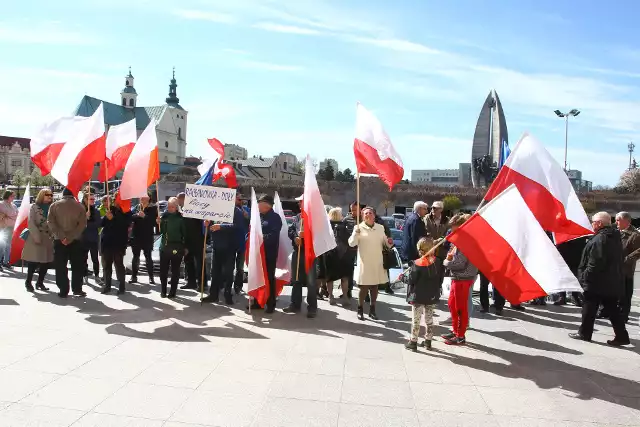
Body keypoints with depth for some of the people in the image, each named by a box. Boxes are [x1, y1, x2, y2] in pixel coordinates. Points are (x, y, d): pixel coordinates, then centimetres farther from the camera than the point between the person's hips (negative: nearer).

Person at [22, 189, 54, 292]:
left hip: (49, 239, 4)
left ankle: (40, 282, 18)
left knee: (46, 262, 5)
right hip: (36, 238, -3)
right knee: (33, 261, -3)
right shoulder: (34, 207, 1)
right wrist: (36, 237, -16)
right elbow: (31, 222, -7)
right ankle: (28, 282, 12)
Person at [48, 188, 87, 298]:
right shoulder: (79, 206, 1)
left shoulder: (54, 205, 4)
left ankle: (63, 290, 4)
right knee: (77, 266, 8)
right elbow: (82, 224, -9)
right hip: (76, 241, 0)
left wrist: (62, 236, -11)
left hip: (59, 240, 1)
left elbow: (50, 222, -6)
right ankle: (77, 289, 8)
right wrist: (70, 237, -13)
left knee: (60, 266, 4)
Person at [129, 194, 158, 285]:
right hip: (136, 236, 4)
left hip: (147, 237, -3)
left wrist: (144, 216, -22)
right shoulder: (137, 207, 8)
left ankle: (151, 277, 7)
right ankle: (134, 276, 15)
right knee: (135, 257, 7)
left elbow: (154, 221, -13)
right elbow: (131, 218, -4)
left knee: (148, 257, 1)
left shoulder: (153, 208, -3)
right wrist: (137, 215, -22)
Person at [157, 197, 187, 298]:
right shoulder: (164, 215, 3)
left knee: (175, 270, 6)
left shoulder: (180, 217, -5)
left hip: (177, 247, -2)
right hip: (165, 246, 3)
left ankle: (173, 292, 13)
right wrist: (159, 223, -9)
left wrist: (185, 247, -4)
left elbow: (185, 233, -4)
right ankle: (163, 291, 15)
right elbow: (161, 231, 10)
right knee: (163, 270, 6)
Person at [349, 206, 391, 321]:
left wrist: (389, 243, -7)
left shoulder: (380, 228, 7)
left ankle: (372, 309, 24)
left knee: (375, 286, 11)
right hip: (365, 262, -4)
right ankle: (360, 310, 14)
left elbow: (384, 243, 15)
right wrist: (356, 232, -27)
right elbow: (351, 243, -12)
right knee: (364, 287, -1)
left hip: (378, 262, 4)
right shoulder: (359, 228, -5)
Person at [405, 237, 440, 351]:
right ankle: (428, 342, 24)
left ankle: (413, 342, 11)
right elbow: (439, 280, 5)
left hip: (418, 298, -4)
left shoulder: (417, 264, -17)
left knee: (416, 320, 5)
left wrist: (409, 296, -4)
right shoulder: (437, 262, -3)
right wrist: (437, 294, 16)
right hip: (432, 297, 5)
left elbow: (411, 281, -14)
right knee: (429, 319, 16)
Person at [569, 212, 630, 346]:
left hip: (597, 282, -9)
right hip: (612, 282, 9)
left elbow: (596, 263, -25)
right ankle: (622, 336, 11)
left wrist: (585, 276, -16)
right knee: (612, 309, 12)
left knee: (589, 308, 4)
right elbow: (617, 260, 18)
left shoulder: (599, 239, -19)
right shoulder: (615, 238, 11)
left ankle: (584, 333, 14)